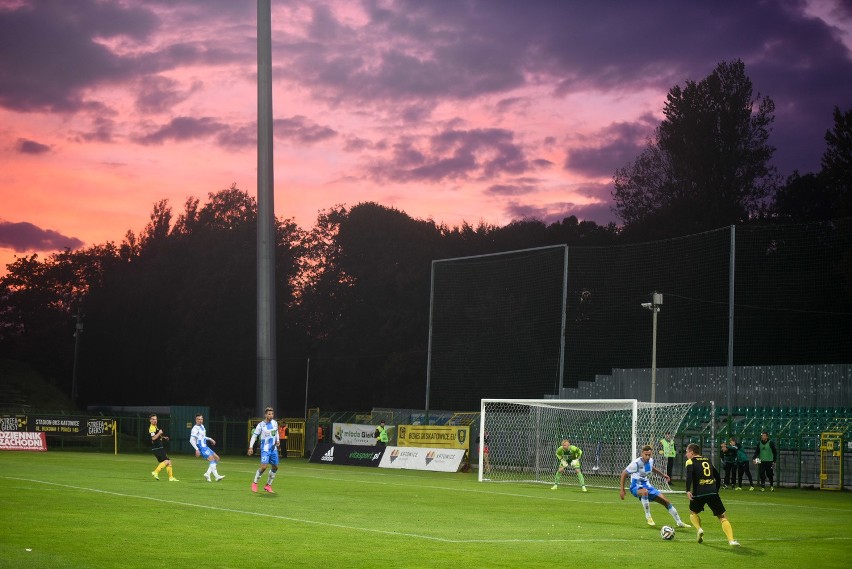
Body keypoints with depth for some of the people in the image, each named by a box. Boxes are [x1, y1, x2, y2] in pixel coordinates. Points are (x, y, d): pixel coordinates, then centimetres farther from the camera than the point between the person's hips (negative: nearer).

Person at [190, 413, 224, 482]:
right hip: (201, 448, -10)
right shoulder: (195, 429, -15)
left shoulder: (202, 426, 13)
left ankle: (207, 474, 7)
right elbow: (192, 440, -20)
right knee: (211, 458, -19)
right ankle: (216, 476, -22)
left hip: (205, 446, 10)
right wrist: (197, 449, -25)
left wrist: (210, 439, 22)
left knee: (216, 458, 8)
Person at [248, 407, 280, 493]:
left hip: (273, 448, 6)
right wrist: (251, 447, -14)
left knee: (275, 467, 8)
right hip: (265, 449, -6)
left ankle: (268, 485, 22)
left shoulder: (275, 423, 4)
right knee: (264, 466, -19)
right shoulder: (261, 425, -11)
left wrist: (278, 440, 7)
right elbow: (254, 436, -7)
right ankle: (254, 483, 0)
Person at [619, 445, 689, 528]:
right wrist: (622, 490, -18)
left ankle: (679, 522, 16)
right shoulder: (636, 463, -22)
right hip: (636, 487, -7)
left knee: (666, 501, 1)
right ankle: (648, 517, -26)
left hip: (646, 485, 7)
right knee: (645, 491, -43)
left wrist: (663, 474, 20)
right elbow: (624, 474, -15)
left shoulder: (650, 461, -1)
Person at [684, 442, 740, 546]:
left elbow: (689, 476, -13)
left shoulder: (690, 462, 7)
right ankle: (731, 540, -10)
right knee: (722, 517, 7)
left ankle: (699, 529, -3)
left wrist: (688, 490, -18)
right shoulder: (708, 461, 24)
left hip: (699, 493, -3)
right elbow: (718, 477, 25)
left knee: (693, 512, 24)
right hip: (713, 492, 3)